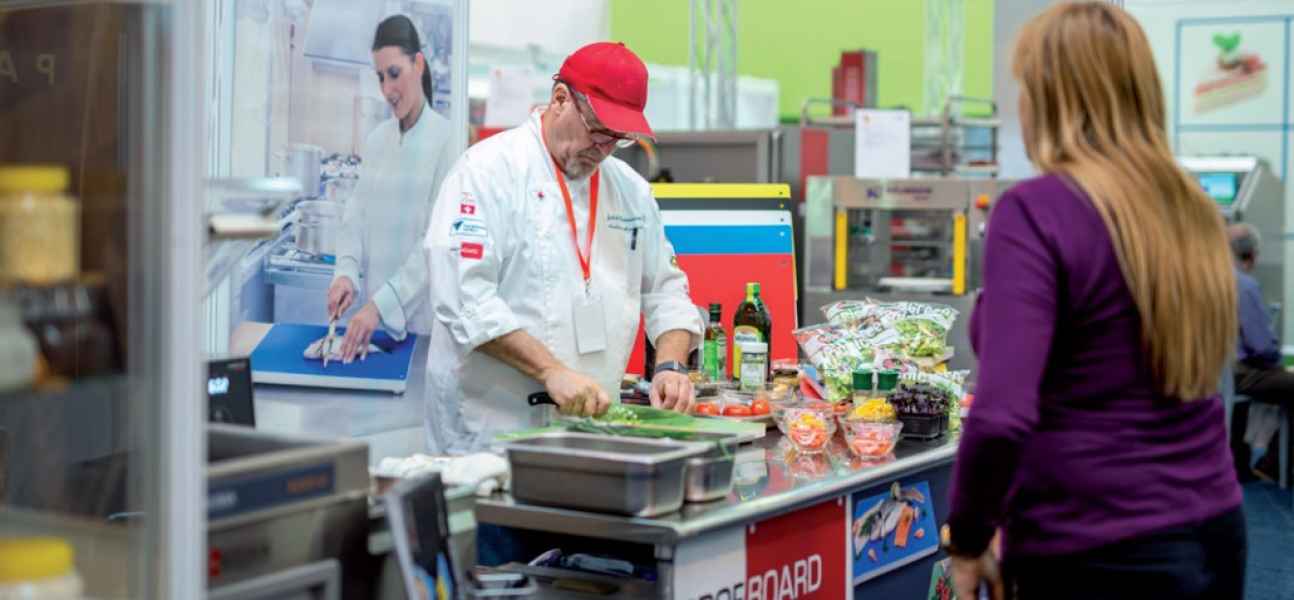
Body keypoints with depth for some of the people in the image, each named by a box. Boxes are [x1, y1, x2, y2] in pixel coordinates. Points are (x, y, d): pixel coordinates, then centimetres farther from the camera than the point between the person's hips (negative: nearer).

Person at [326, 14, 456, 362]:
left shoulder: (445, 140, -10)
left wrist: (380, 304, -23)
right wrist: (347, 272, -12)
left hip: (424, 321, -5)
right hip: (376, 320, 5)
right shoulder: (376, 140, 8)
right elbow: (357, 218, 8)